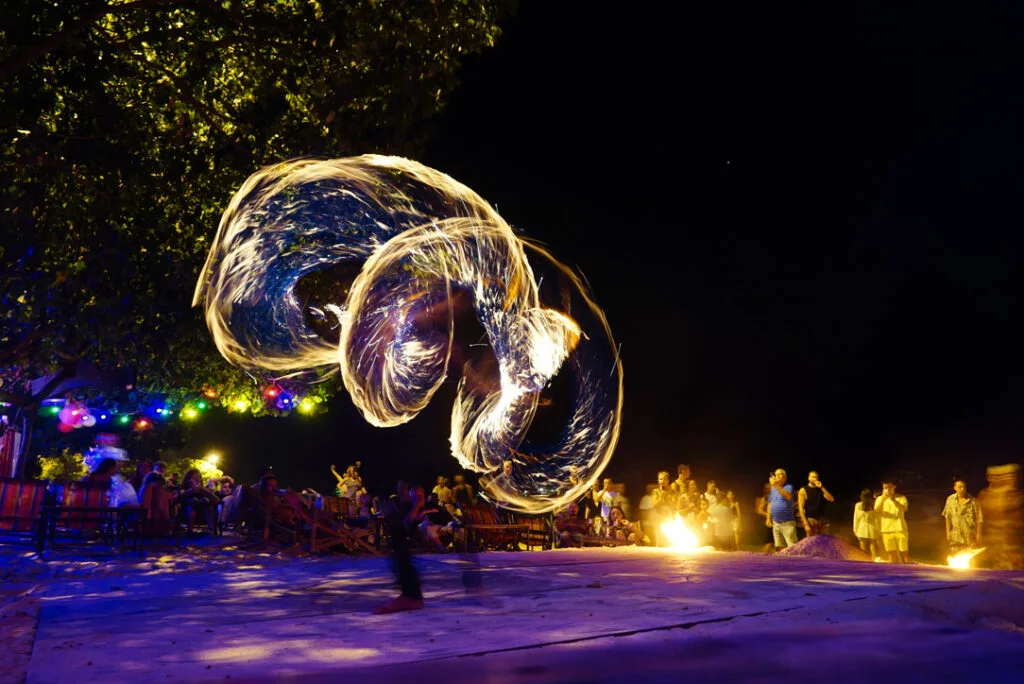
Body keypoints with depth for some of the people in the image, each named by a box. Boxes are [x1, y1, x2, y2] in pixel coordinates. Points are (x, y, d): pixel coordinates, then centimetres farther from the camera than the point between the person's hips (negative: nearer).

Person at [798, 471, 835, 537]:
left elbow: (831, 499, -1)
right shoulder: (803, 490, -3)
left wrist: (822, 487, -9)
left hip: (823, 519, 4)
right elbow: (801, 508, -7)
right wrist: (805, 523, -15)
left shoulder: (821, 489, 13)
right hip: (811, 520, -4)